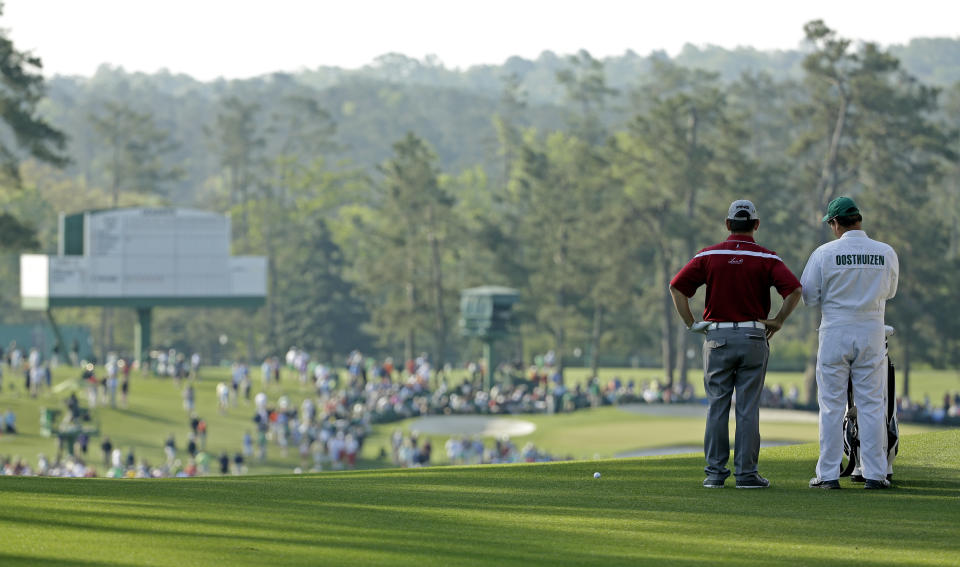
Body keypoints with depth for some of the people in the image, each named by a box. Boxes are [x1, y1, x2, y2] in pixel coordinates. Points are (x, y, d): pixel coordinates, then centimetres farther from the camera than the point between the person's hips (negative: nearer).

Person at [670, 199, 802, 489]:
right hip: (754, 337, -1)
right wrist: (778, 321, -4)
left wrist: (691, 324, 1)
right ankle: (746, 472, 1)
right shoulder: (766, 258, -2)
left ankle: (715, 472, 4)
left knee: (717, 406, 5)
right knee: (748, 408, 2)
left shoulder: (710, 255, 2)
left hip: (717, 337, 1)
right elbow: (794, 289, -14)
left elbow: (677, 286, -3)